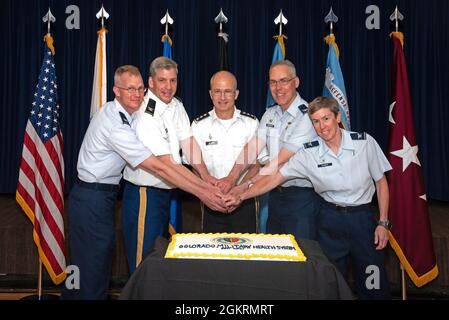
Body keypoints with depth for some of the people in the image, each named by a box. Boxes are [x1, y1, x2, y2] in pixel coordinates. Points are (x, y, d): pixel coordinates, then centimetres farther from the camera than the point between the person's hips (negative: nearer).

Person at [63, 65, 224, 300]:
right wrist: (201, 192, -22)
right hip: (94, 199, -10)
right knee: (94, 265, -3)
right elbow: (158, 168, -25)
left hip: (98, 194, 10)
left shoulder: (113, 111, 6)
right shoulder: (116, 127, -23)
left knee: (85, 263, 18)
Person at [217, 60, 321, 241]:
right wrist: (232, 178, -19)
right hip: (275, 193, 7)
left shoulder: (307, 117, -17)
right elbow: (252, 148, -4)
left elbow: (281, 162, -22)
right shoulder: (270, 114, 8)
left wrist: (245, 186, -23)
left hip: (301, 197, -7)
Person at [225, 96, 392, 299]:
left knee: (374, 286, 3)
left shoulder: (364, 142, -7)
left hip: (362, 217, 0)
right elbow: (274, 179, -7)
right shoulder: (309, 153, -7)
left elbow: (381, 182, 2)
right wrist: (241, 197, -16)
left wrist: (383, 223, -1)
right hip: (330, 220, 1)